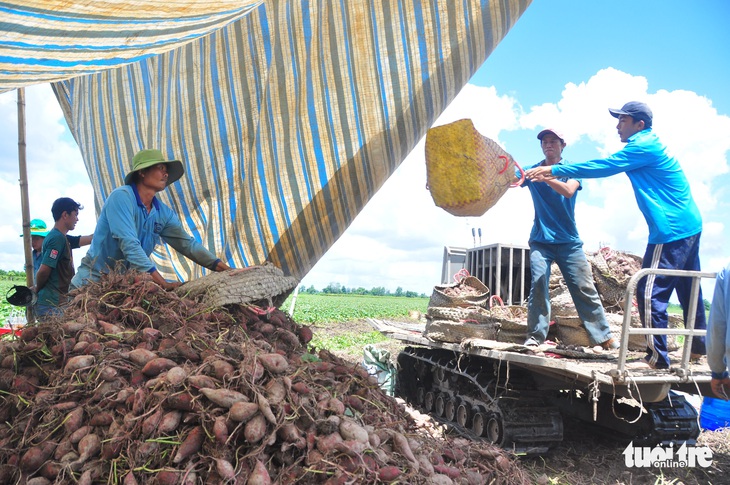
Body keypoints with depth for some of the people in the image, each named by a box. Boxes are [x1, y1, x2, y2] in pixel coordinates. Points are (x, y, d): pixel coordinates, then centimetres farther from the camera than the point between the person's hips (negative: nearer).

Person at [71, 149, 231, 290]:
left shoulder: (164, 213, 3)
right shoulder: (122, 196, -17)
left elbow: (187, 243, 1)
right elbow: (128, 243, -27)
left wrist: (225, 269, -12)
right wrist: (163, 283, -34)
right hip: (93, 280, -6)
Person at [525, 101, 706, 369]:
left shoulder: (644, 146, -13)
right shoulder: (646, 145, 18)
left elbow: (602, 166, -18)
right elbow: (606, 166, 15)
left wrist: (553, 170, -14)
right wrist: (554, 174, 7)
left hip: (672, 231, -11)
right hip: (689, 226, 11)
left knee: (650, 292, -7)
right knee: (687, 289, 18)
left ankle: (657, 357, -1)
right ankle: (699, 346, 31)